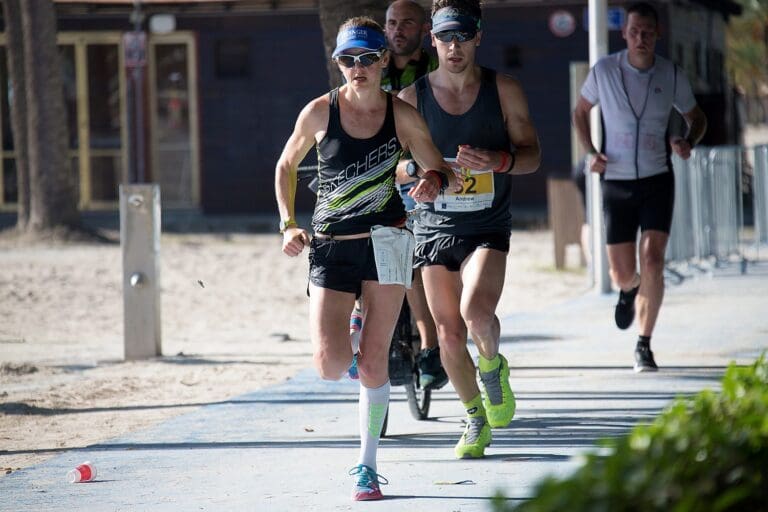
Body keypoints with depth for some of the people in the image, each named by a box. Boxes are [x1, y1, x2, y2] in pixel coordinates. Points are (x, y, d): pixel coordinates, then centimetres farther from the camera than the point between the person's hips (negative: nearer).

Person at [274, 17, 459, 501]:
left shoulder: (402, 116, -1)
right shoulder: (320, 112, -1)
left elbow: (445, 174, 6)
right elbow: (286, 166, 13)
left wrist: (436, 181, -18)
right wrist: (288, 225, 2)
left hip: (385, 241, 0)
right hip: (330, 248, 0)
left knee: (373, 362, -4)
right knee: (330, 365, -13)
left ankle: (368, 466, 8)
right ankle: (350, 334, 25)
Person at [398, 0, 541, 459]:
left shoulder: (504, 90, -1)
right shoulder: (412, 97, 0)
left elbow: (532, 154, 2)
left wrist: (498, 160, -20)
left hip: (488, 228, -2)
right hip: (435, 227, 2)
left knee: (476, 312, -25)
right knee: (449, 335, 3)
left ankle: (494, 365, 9)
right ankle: (477, 418, 26)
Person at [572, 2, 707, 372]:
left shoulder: (672, 76, -4)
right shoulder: (603, 71, -5)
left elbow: (697, 118, 12)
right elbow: (581, 111, 12)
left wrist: (688, 143, -11)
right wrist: (590, 153, -4)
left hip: (657, 181, 0)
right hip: (616, 184, 0)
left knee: (652, 262, -17)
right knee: (622, 273, 3)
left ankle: (644, 346, -7)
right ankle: (629, 290, 43)